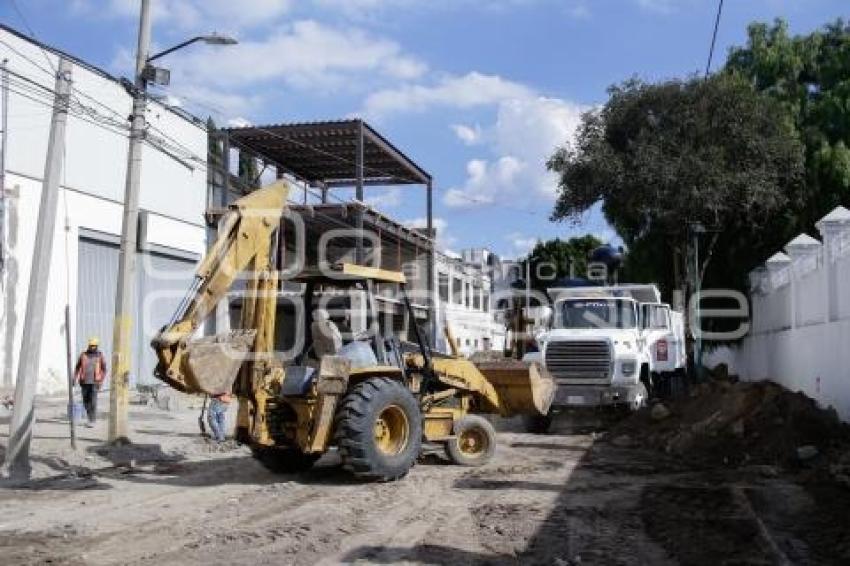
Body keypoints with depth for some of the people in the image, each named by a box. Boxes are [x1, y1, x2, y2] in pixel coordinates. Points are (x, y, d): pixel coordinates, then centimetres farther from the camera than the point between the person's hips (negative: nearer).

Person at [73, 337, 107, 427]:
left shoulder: (100, 355, -1)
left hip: (95, 382, -3)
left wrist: (101, 381, -11)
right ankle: (91, 417, 29)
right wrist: (75, 379, 0)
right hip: (85, 382, 3)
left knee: (93, 402, -11)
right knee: (86, 401, 8)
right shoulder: (83, 355, 4)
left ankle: (92, 421, -9)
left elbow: (104, 370, -1)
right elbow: (78, 368, 9)